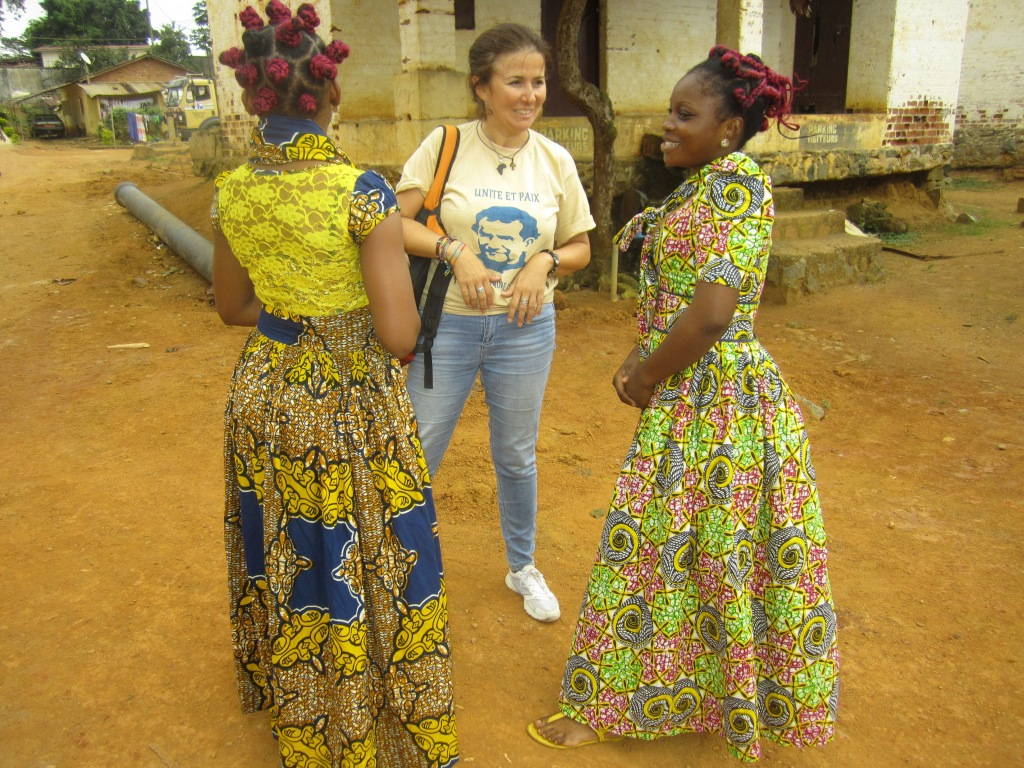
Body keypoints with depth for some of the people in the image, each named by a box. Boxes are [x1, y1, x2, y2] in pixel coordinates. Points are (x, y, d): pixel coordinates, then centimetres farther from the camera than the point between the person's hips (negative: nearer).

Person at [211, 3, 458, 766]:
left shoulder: (232, 191, -3)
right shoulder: (363, 192, -21)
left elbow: (233, 307, 9)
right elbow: (399, 336, -22)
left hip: (264, 397, 6)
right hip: (352, 408, -5)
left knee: (287, 556, 23)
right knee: (360, 566, 13)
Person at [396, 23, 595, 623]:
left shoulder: (555, 160, 1)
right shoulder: (445, 145, -7)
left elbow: (581, 246, 8)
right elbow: (397, 224, -7)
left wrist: (545, 263, -12)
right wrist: (455, 249, -22)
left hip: (525, 327, 2)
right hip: (448, 323, -2)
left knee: (517, 455, 16)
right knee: (418, 454, 6)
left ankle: (523, 567, 39)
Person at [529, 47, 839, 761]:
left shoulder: (738, 182, -18)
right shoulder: (705, 184, 11)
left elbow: (713, 309, -26)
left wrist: (647, 377, -13)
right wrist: (642, 362, 3)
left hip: (712, 400, -9)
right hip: (689, 394, 9)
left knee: (658, 547, 4)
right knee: (701, 552, 20)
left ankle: (607, 706, 24)